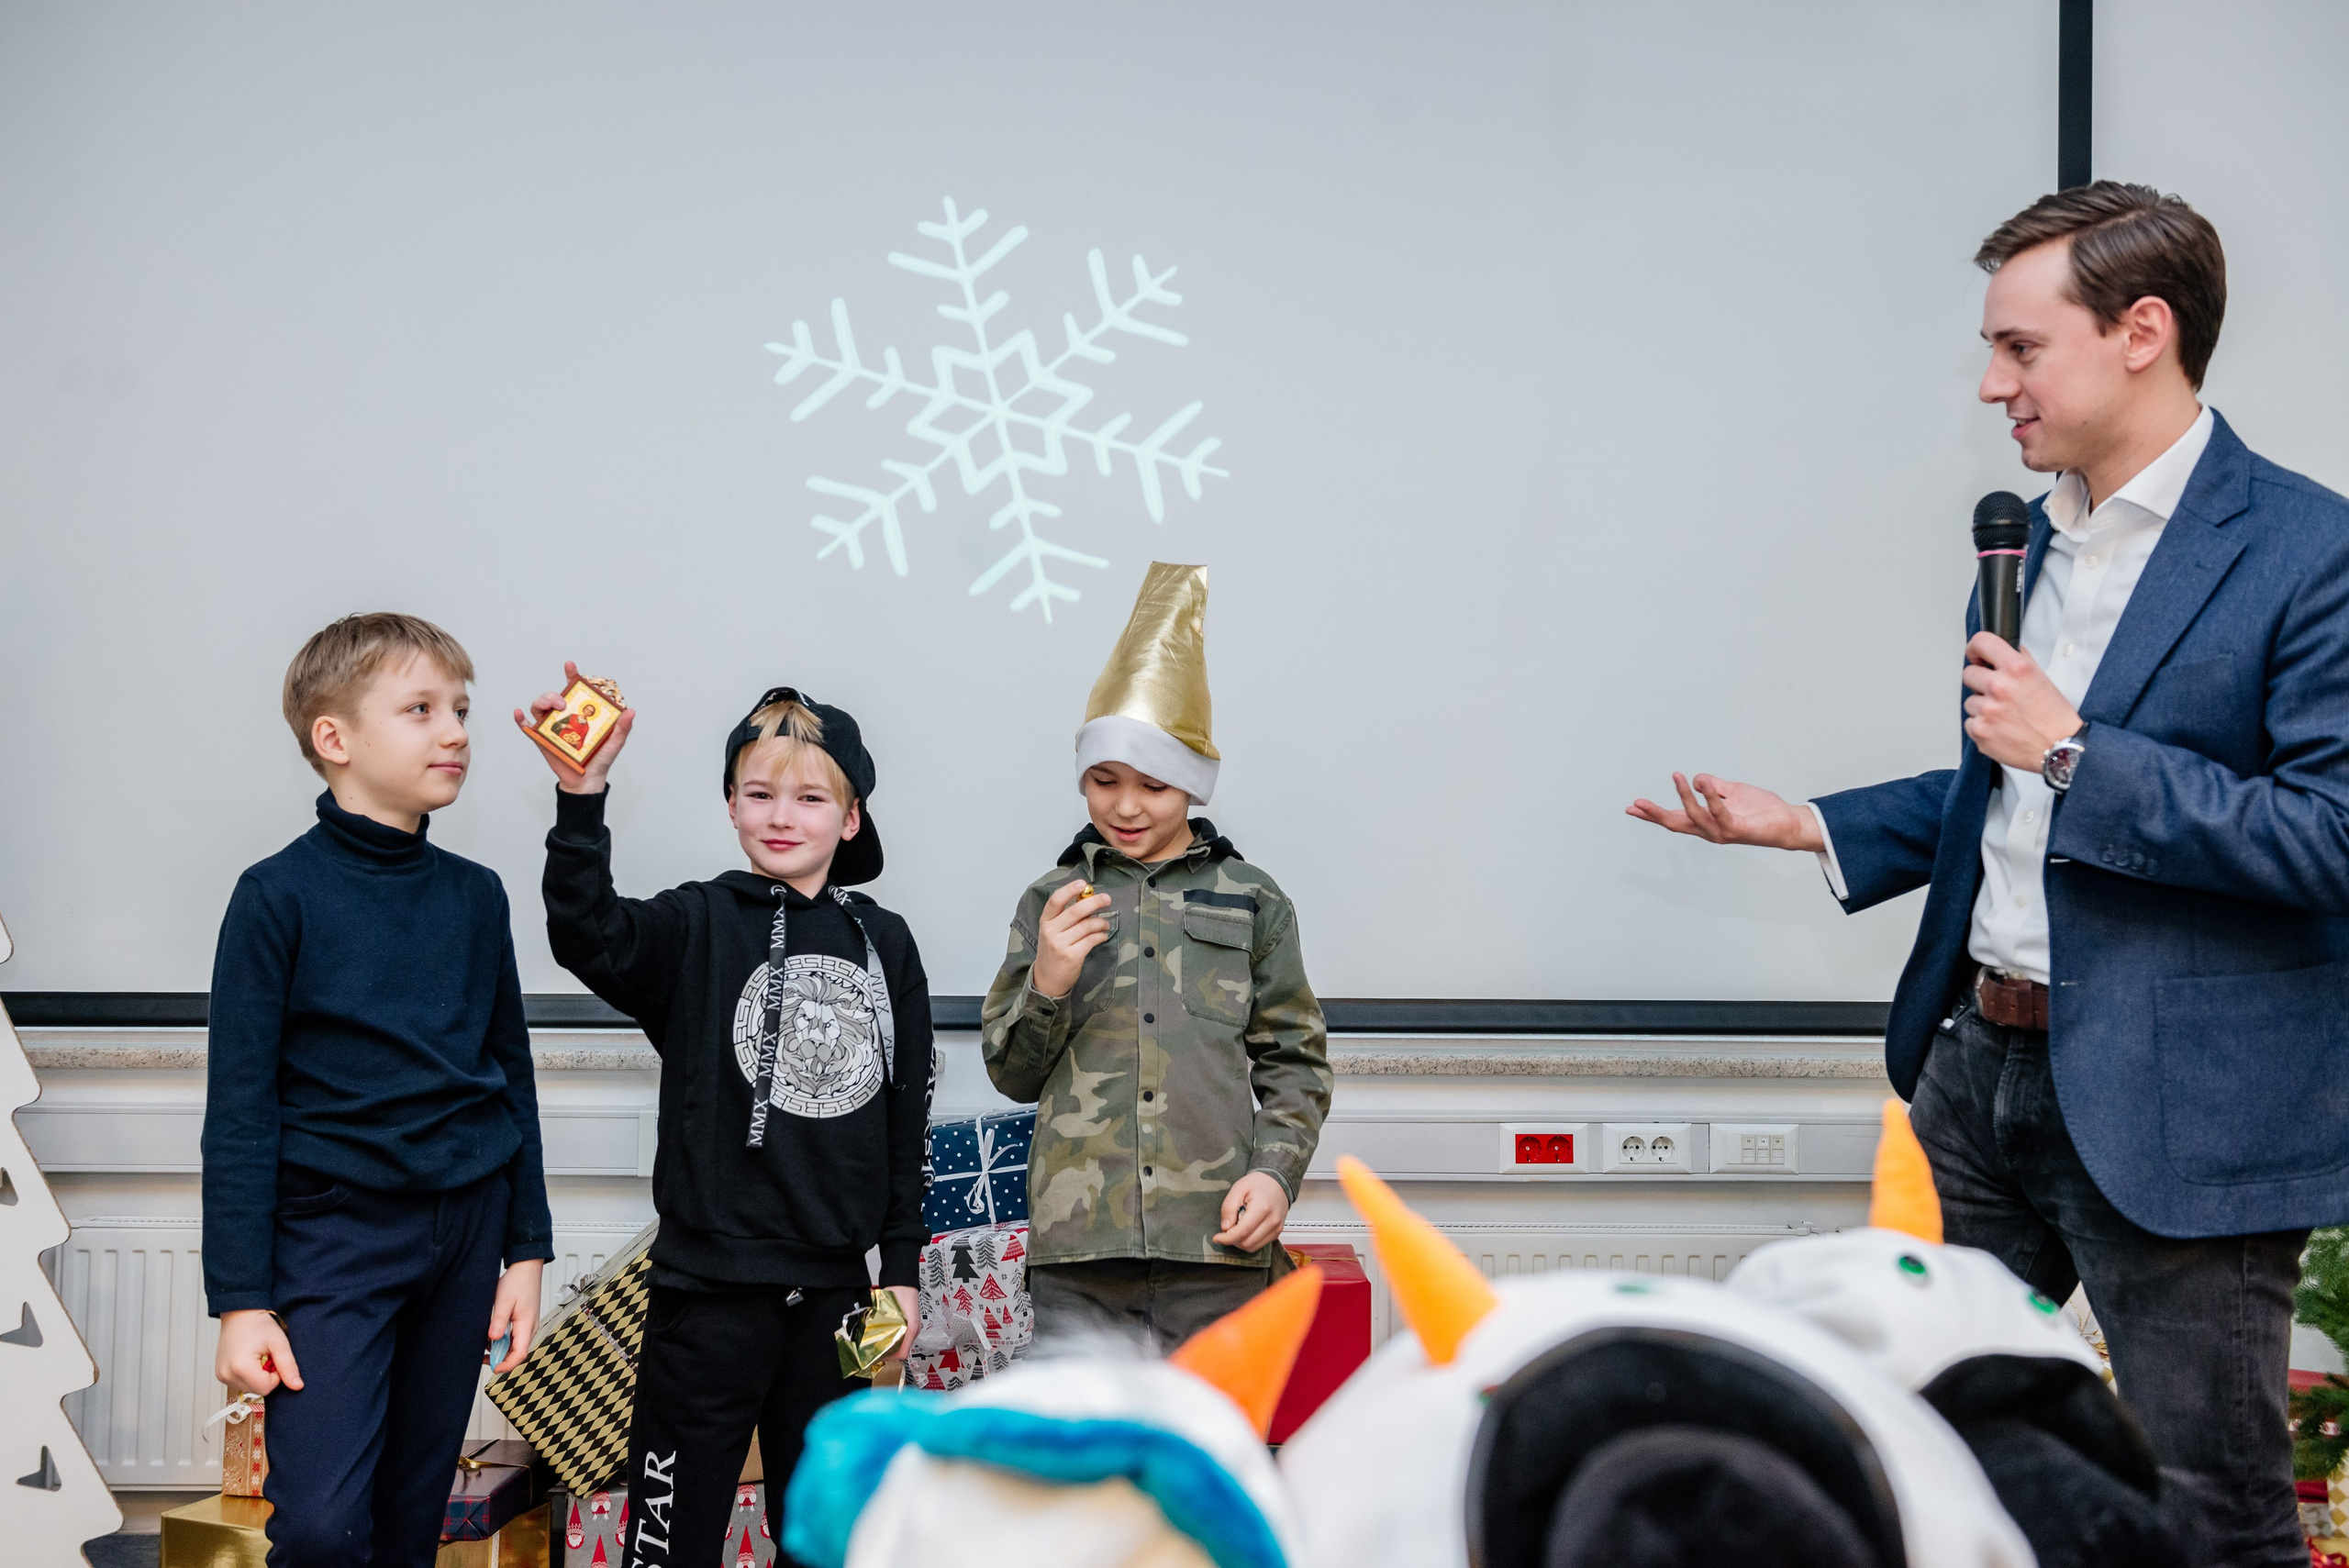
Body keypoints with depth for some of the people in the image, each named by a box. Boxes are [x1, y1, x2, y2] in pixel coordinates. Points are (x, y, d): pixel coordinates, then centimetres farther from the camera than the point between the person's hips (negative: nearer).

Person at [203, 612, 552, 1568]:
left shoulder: (474, 895, 8)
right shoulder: (279, 896, -6)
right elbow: (239, 1109, -6)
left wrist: (526, 1247, 10)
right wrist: (241, 1299, -10)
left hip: (467, 1223, 5)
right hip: (335, 1229, -4)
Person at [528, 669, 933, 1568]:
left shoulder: (884, 943, 7)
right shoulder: (701, 925, -3)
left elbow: (908, 1116, 12)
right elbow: (589, 937, -24)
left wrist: (902, 1268, 10)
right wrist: (582, 798, -38)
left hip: (834, 1291, 3)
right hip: (709, 1289, -3)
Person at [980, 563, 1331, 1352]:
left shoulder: (1253, 902, 11)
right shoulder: (1051, 901, 12)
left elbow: (1295, 1063, 11)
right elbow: (1013, 1073, 12)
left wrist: (1275, 1170, -5)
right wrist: (1048, 984, -6)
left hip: (1217, 1243, 0)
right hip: (1079, 1245, 0)